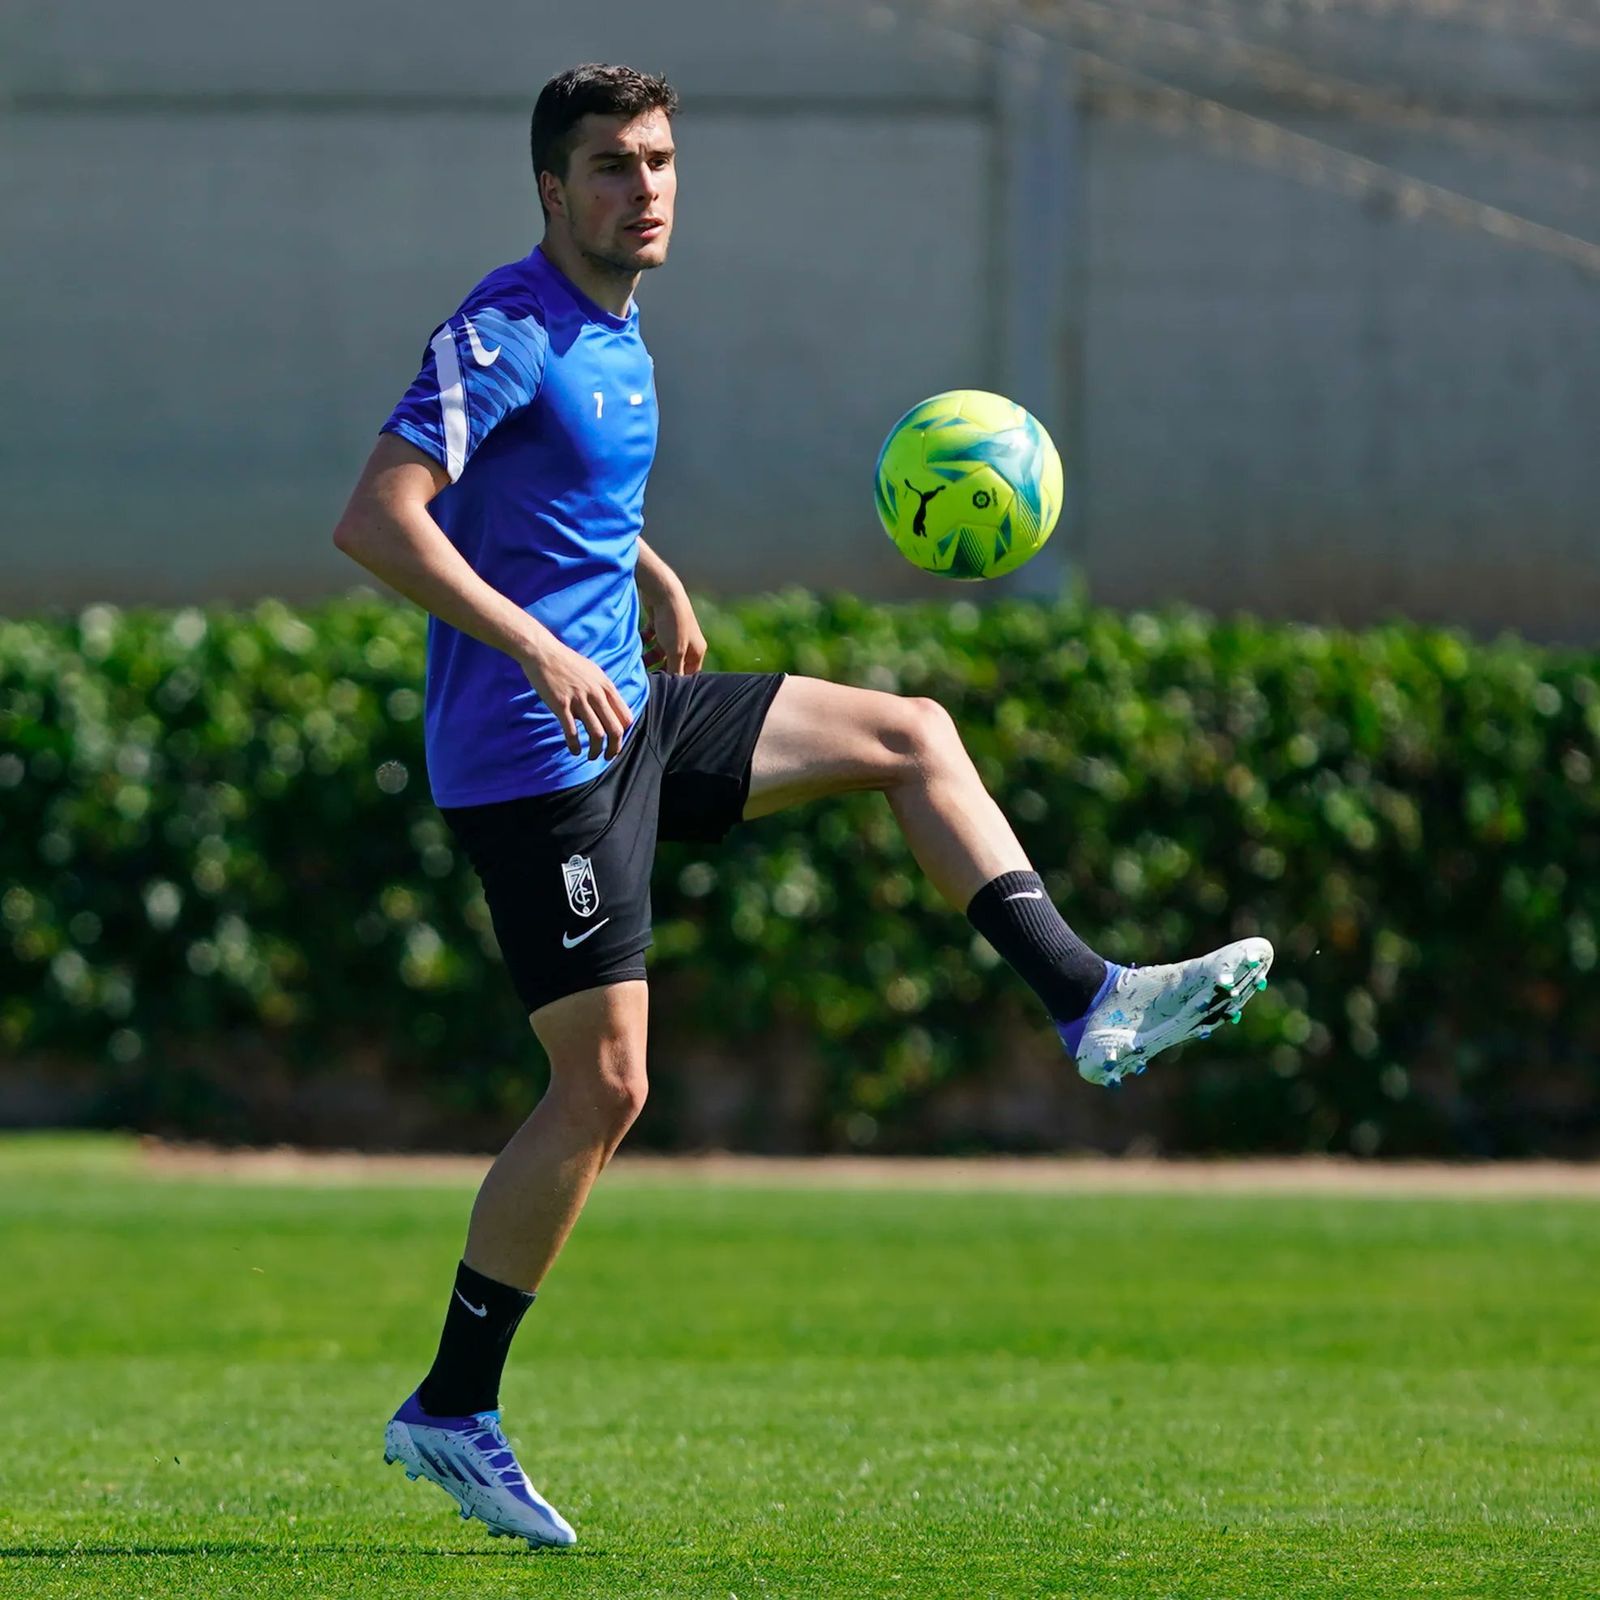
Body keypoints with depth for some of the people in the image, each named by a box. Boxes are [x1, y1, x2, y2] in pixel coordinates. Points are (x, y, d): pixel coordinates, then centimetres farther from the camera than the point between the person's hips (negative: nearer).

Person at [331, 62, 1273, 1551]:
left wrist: (653, 576, 32)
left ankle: (1086, 1001, 9)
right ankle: (449, 1410, 0)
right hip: (536, 755, -9)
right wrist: (539, 651, -31)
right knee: (603, 1083, -8)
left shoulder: (610, 329, 13)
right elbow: (375, 519, -25)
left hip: (622, 710, 9)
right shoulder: (504, 332, -16)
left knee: (910, 736, 11)